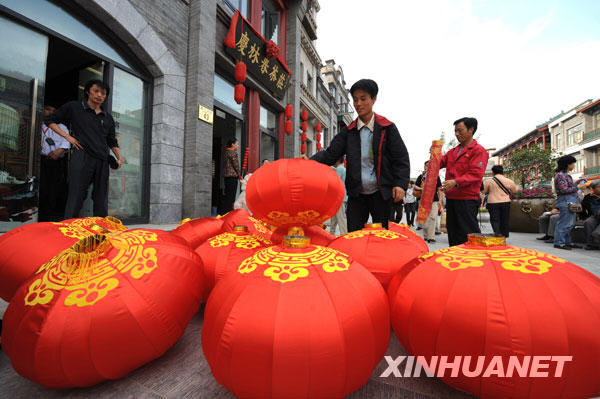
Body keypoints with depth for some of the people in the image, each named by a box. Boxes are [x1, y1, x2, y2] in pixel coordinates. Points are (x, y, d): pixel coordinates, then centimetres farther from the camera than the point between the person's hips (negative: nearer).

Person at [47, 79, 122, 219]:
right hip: (81, 158, -4)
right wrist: (68, 137, 0)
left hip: (102, 161, 4)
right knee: (76, 198, -6)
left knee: (101, 202, 5)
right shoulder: (74, 107, 11)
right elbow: (52, 121, 15)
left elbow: (112, 141, 20)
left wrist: (119, 158, 5)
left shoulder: (108, 118, 20)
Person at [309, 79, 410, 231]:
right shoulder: (348, 131, 6)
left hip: (380, 193, -1)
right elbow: (330, 153, -1)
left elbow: (401, 158, 1)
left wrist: (400, 184, -13)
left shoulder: (387, 127, 1)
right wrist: (310, 161, -20)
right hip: (356, 194, 2)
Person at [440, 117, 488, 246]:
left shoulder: (479, 151, -4)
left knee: (469, 236, -4)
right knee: (453, 235, 14)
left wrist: (456, 182, -28)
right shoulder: (453, 151, 18)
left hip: (467, 200, -7)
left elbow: (476, 174, -15)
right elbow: (438, 164, 17)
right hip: (451, 198, 7)